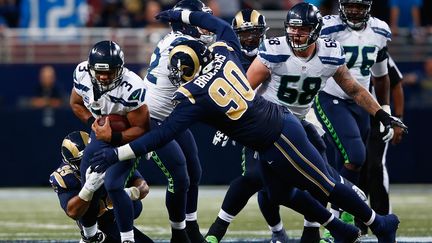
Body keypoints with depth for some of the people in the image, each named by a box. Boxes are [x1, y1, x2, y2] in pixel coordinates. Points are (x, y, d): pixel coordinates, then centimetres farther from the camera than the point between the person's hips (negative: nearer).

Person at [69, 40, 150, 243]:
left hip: (126, 137, -6)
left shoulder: (132, 88, -36)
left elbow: (141, 129, -26)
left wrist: (113, 137, -38)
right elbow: (76, 103, 2)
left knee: (112, 186, -23)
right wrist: (92, 121, -16)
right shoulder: (82, 73, -19)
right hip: (100, 134, 6)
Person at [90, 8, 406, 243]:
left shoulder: (193, 97, -20)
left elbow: (163, 136, -24)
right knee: (281, 193, 24)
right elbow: (220, 25, 21)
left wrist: (118, 153, -23)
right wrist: (181, 15, 29)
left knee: (324, 186, 7)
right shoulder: (224, 53, -2)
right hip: (281, 122, 9)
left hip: (278, 141, -9)